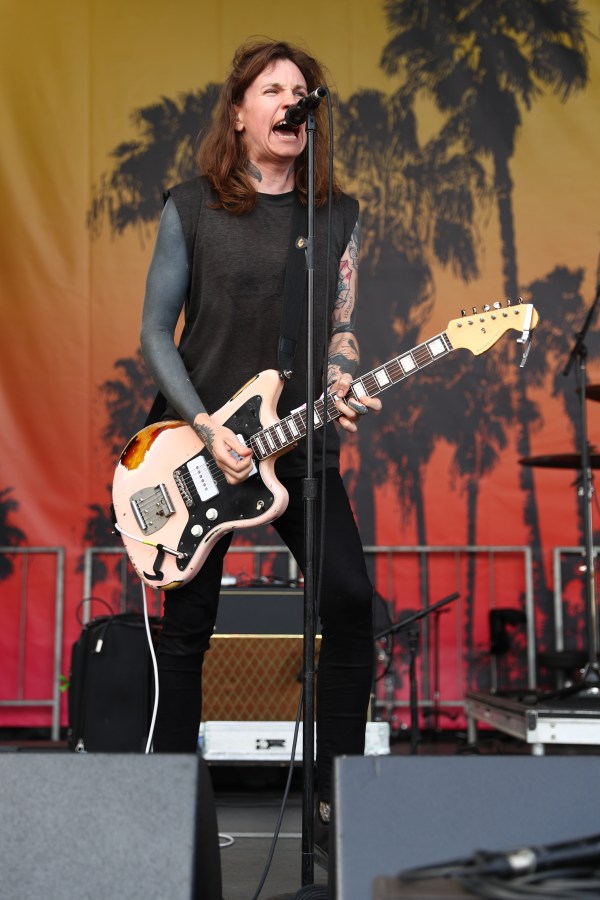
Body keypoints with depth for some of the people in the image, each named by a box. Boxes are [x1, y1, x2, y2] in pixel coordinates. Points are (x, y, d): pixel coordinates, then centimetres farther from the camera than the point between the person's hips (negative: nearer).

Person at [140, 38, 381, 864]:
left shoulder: (339, 214, 8)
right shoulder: (191, 208, 0)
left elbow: (340, 329, 9)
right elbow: (156, 331, -1)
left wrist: (340, 385, -14)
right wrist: (206, 428, -13)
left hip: (302, 445, 2)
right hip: (201, 442, -2)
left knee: (352, 604, -9)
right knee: (186, 628, 4)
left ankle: (337, 790, 6)